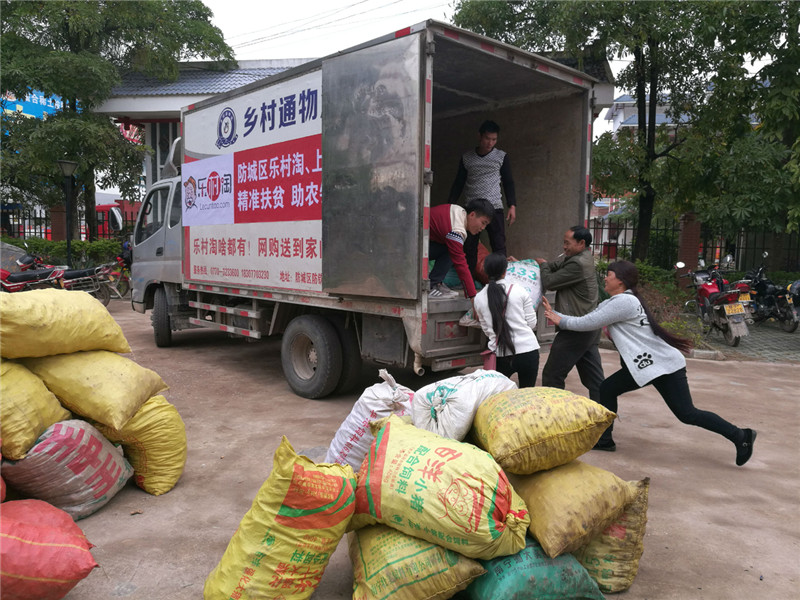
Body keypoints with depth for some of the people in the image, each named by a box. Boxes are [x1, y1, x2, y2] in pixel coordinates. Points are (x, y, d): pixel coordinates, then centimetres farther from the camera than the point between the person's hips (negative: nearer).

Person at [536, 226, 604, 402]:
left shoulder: (578, 264, -20)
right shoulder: (583, 258, 12)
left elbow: (549, 282, -14)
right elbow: (556, 265, 16)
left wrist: (543, 265, 7)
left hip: (576, 331, -10)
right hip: (590, 328, 10)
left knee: (552, 375, 0)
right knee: (594, 378, 12)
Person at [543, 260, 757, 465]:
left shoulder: (623, 301, -18)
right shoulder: (614, 302, 13)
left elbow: (588, 323, -17)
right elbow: (590, 319, 12)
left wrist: (561, 320, -4)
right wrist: (558, 315, 5)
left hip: (664, 365, -10)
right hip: (645, 364, 10)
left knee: (687, 414, -6)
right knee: (607, 389, 9)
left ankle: (740, 436, 9)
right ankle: (604, 440, 19)